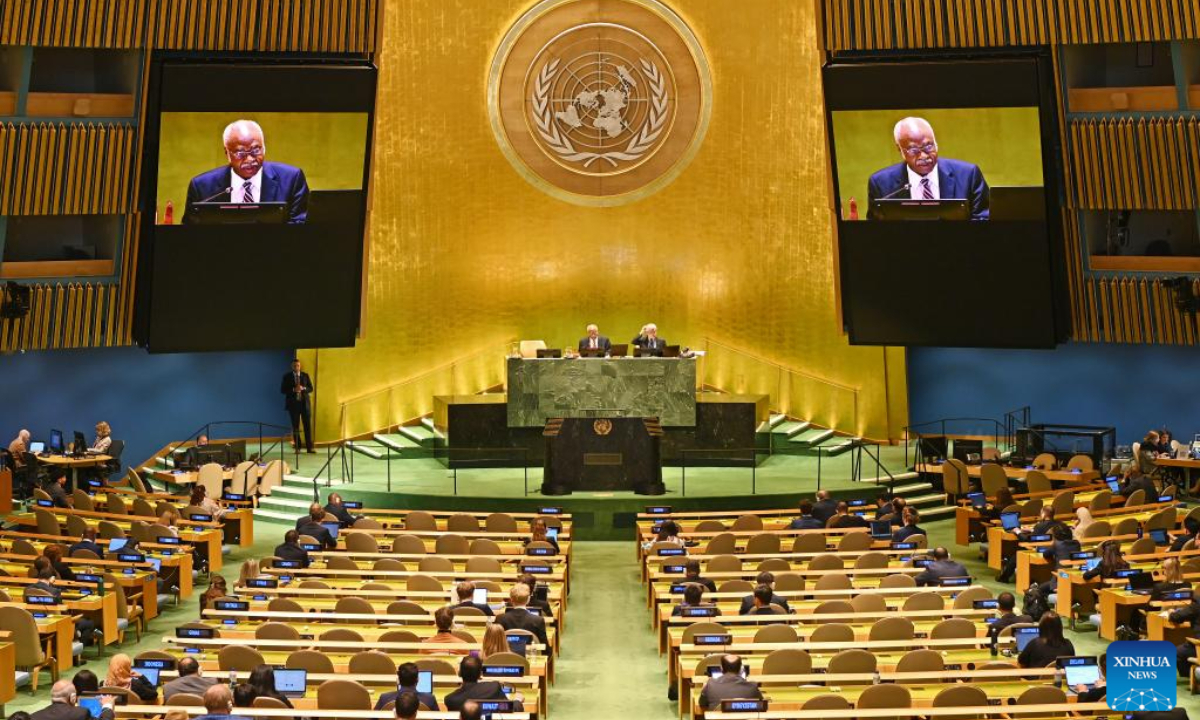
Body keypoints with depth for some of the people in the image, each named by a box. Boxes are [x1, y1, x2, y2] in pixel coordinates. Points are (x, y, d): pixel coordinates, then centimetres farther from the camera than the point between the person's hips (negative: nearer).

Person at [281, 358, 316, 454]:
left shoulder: (305, 375, 7)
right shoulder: (287, 376, 2)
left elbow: (310, 388, 5)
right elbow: (283, 390, -3)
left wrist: (303, 388, -15)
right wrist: (294, 389, -18)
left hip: (305, 403, 1)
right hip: (293, 404, -1)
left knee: (308, 425, -2)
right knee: (295, 426, 4)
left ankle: (309, 447, 0)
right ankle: (297, 447, 11)